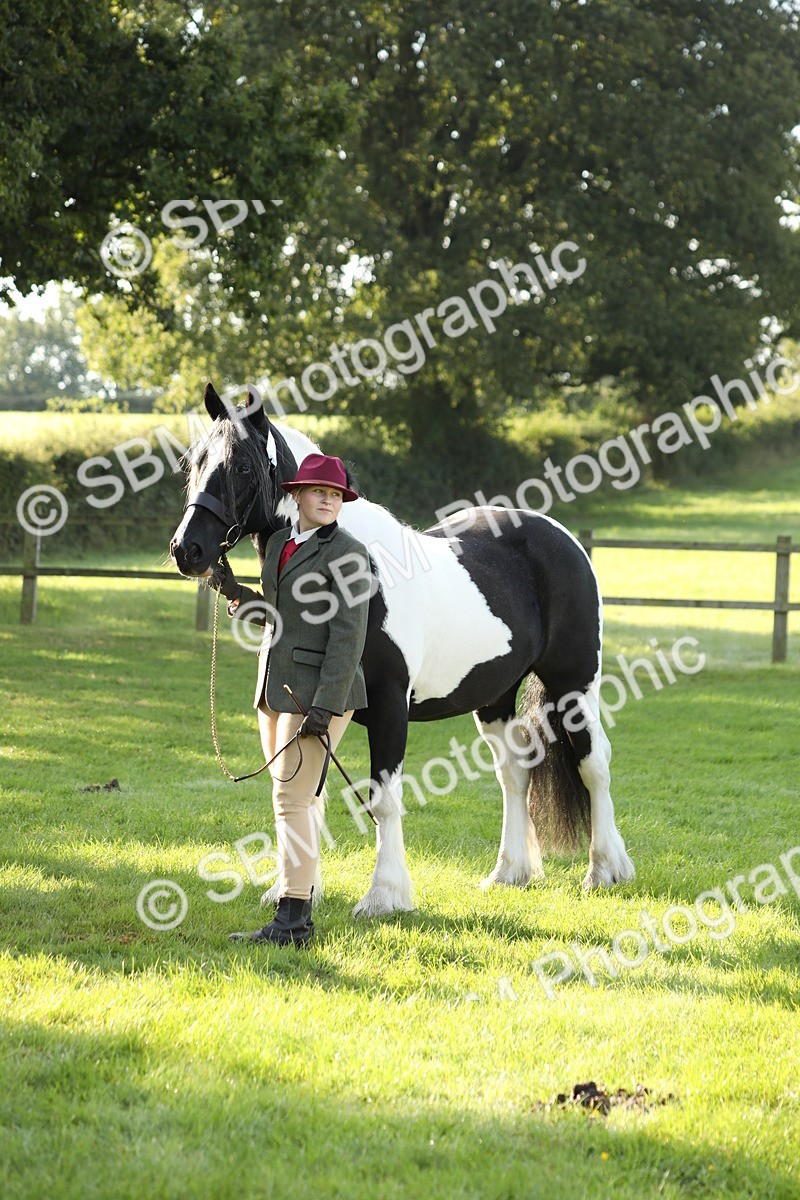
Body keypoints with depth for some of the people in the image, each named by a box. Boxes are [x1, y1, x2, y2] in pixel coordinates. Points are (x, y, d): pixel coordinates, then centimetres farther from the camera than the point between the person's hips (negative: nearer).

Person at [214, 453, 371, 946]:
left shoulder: (347, 553, -11)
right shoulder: (278, 543, 13)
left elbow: (348, 635, -16)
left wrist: (325, 705, -22)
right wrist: (238, 594, 8)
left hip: (318, 692, -8)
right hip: (276, 689, 8)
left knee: (293, 798, -11)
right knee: (296, 799, 16)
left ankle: (291, 920, -11)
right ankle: (301, 906, 26)